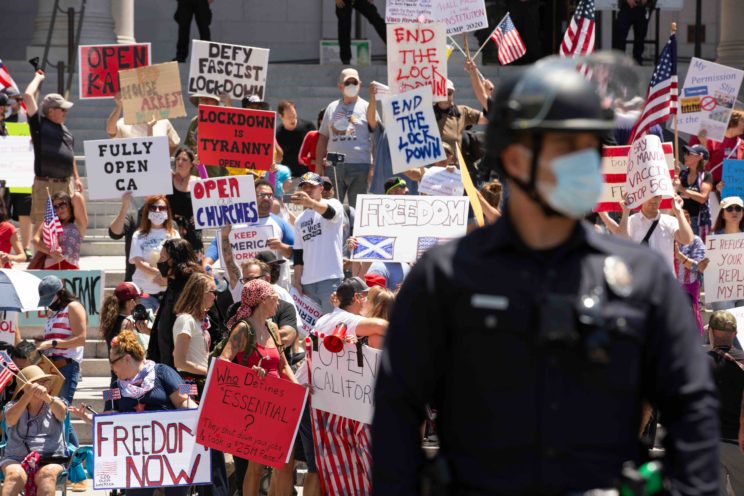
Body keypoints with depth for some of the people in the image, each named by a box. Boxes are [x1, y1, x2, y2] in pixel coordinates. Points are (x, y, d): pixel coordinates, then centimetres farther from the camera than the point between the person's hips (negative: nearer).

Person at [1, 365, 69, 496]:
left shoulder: (54, 403, 14)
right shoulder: (13, 406, 13)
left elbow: (61, 412, -12)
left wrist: (46, 397, -35)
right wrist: (27, 396, -26)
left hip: (50, 460, 0)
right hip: (17, 460, 0)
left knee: (47, 474, -35)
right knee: (15, 475, -34)